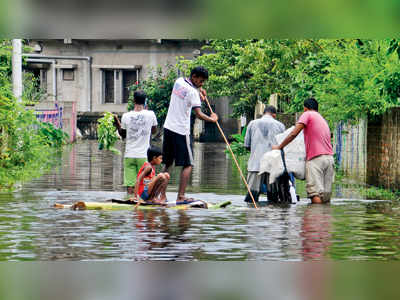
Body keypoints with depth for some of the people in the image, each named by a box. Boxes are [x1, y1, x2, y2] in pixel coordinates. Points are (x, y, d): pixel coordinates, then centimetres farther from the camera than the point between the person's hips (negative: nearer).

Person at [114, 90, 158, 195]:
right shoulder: (151, 115, -5)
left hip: (129, 155, 1)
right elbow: (154, 130, 12)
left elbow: (123, 134, 10)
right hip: (144, 155, -1)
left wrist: (117, 123, 20)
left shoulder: (126, 116, -3)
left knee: (130, 185, 0)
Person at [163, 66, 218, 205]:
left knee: (168, 163, 14)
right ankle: (181, 197, -8)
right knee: (187, 165, -1)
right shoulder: (193, 92, -16)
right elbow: (199, 114, -20)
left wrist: (199, 90, 12)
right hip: (181, 131, -8)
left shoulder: (178, 81, 7)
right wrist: (212, 119, -4)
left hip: (168, 127, 8)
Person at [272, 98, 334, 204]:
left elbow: (293, 134, -5)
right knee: (326, 194, 3)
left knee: (315, 193, -14)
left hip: (316, 159, -7)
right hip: (329, 157, 7)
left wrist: (279, 147, 5)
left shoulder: (307, 115, 4)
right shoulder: (323, 120, 27)